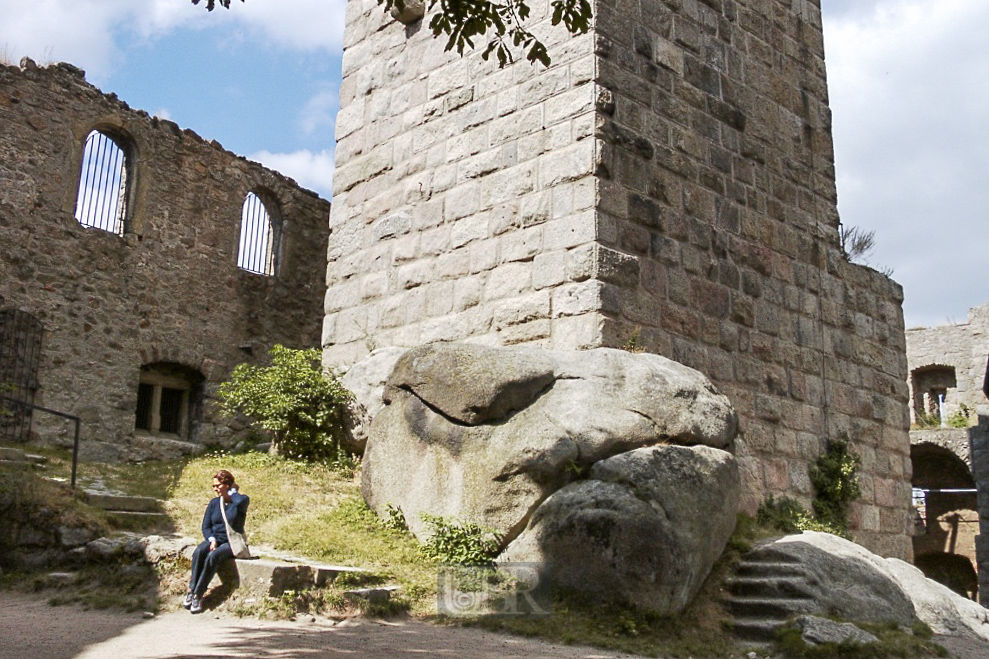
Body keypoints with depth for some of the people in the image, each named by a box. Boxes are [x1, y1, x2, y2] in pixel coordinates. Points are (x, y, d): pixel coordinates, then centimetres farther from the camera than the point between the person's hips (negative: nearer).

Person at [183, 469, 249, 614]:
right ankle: (191, 590, -28)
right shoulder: (214, 503, 12)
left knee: (213, 557, -32)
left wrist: (232, 492, -10)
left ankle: (198, 595, -28)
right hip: (214, 539, 5)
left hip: (232, 543, -5)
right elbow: (206, 526, 9)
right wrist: (212, 540, -11)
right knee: (199, 552, -28)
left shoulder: (243, 499, -4)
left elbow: (240, 501, -31)